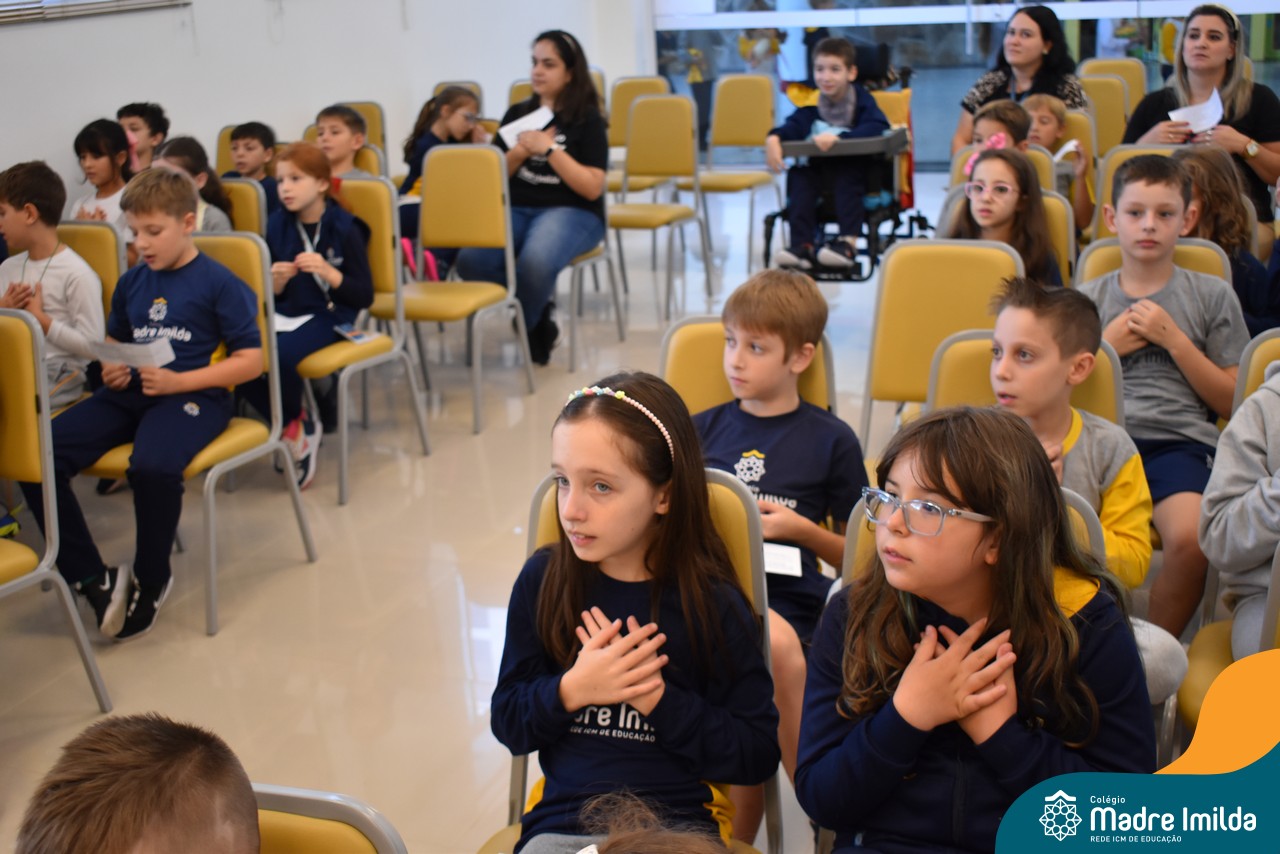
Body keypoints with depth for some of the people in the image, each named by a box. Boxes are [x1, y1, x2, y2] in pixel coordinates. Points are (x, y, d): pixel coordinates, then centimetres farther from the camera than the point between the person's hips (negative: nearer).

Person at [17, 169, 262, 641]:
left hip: (193, 395, -6)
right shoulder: (131, 282, 15)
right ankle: (93, 578, -11)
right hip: (128, 393, 6)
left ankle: (151, 580, -9)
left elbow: (250, 361, -7)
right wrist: (111, 368, 5)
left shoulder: (219, 283, -3)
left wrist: (177, 381, -15)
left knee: (153, 466, -38)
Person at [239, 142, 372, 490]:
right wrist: (276, 282, -11)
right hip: (285, 314, 5)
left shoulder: (344, 229, -6)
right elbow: (272, 296, 12)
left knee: (280, 354, -35)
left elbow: (364, 296, -7)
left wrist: (328, 272, -22)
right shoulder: (277, 226, 5)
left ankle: (294, 421, -3)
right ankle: (292, 424, -2)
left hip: (328, 317, -5)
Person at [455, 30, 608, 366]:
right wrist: (519, 152, -5)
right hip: (516, 209, 4)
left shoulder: (587, 120, 0)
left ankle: (526, 327, -4)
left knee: (534, 263, -38)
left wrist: (549, 149, -14)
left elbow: (592, 188, -8)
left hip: (571, 212, -4)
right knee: (471, 260, -28)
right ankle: (539, 316, -3)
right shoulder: (517, 114, 14)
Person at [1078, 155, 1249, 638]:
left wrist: (1175, 340, 0)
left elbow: (1231, 403, 11)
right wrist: (1107, 346, 5)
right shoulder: (1085, 300, 17)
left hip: (1180, 440, -1)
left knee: (1189, 538, -33)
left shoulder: (1212, 296, 14)